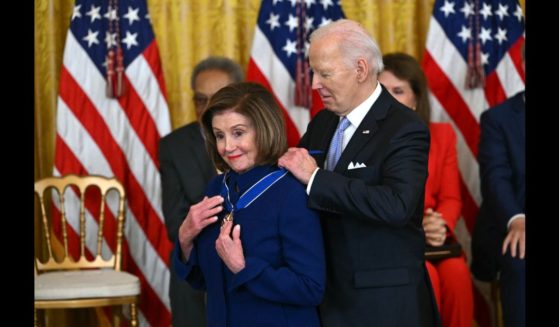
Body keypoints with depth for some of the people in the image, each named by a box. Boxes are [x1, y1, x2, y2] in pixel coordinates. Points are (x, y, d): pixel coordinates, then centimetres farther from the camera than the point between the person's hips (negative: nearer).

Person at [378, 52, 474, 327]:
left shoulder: (442, 134, 10)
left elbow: (451, 198, 8)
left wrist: (440, 225, -16)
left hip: (432, 239, 3)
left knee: (457, 273, -29)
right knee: (425, 277, -32)